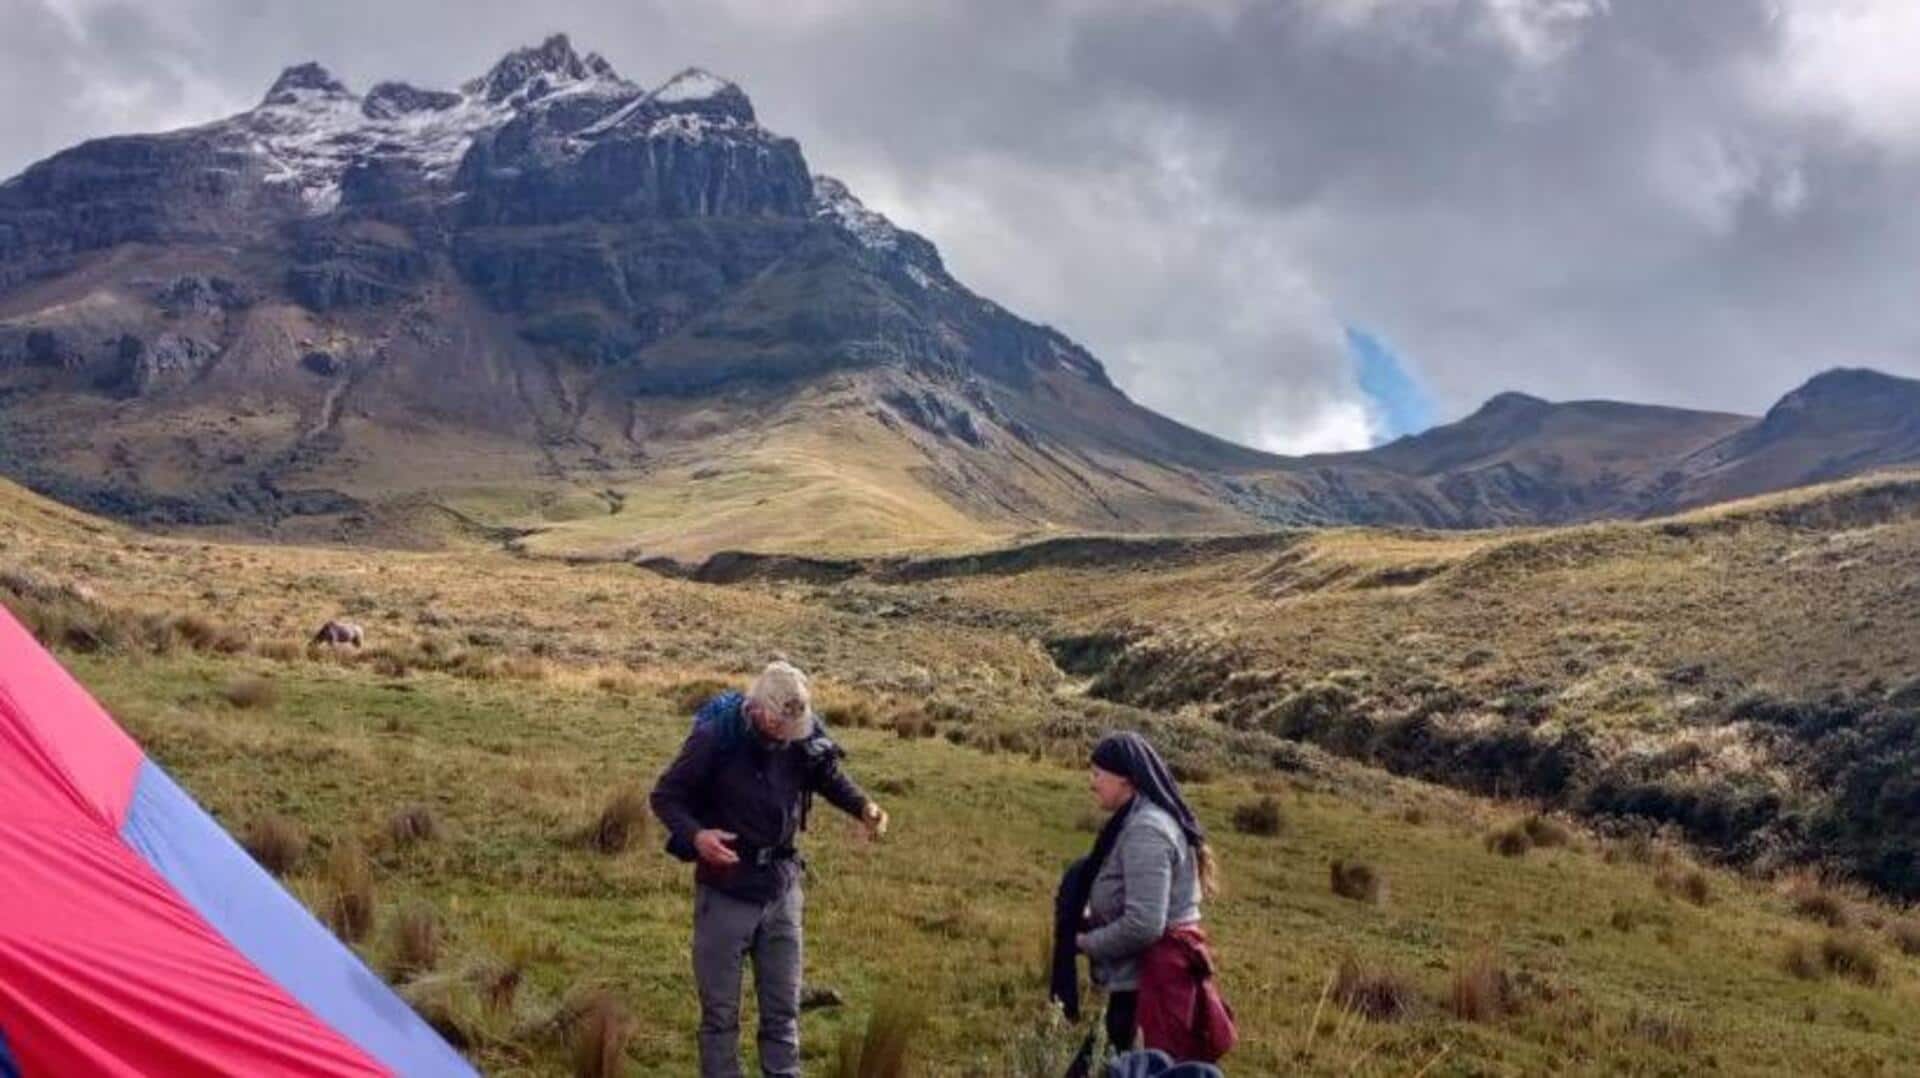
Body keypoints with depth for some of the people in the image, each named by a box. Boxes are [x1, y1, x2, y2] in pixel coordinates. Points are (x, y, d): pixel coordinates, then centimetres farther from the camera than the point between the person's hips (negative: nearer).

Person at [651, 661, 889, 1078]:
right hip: (725, 889, -3)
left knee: (783, 1008, 12)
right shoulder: (715, 738, -20)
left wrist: (863, 806, -10)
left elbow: (830, 778, 11)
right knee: (720, 1010, 7)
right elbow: (665, 796, -10)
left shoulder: (804, 736, -9)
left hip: (781, 887, 3)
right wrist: (694, 834, -29)